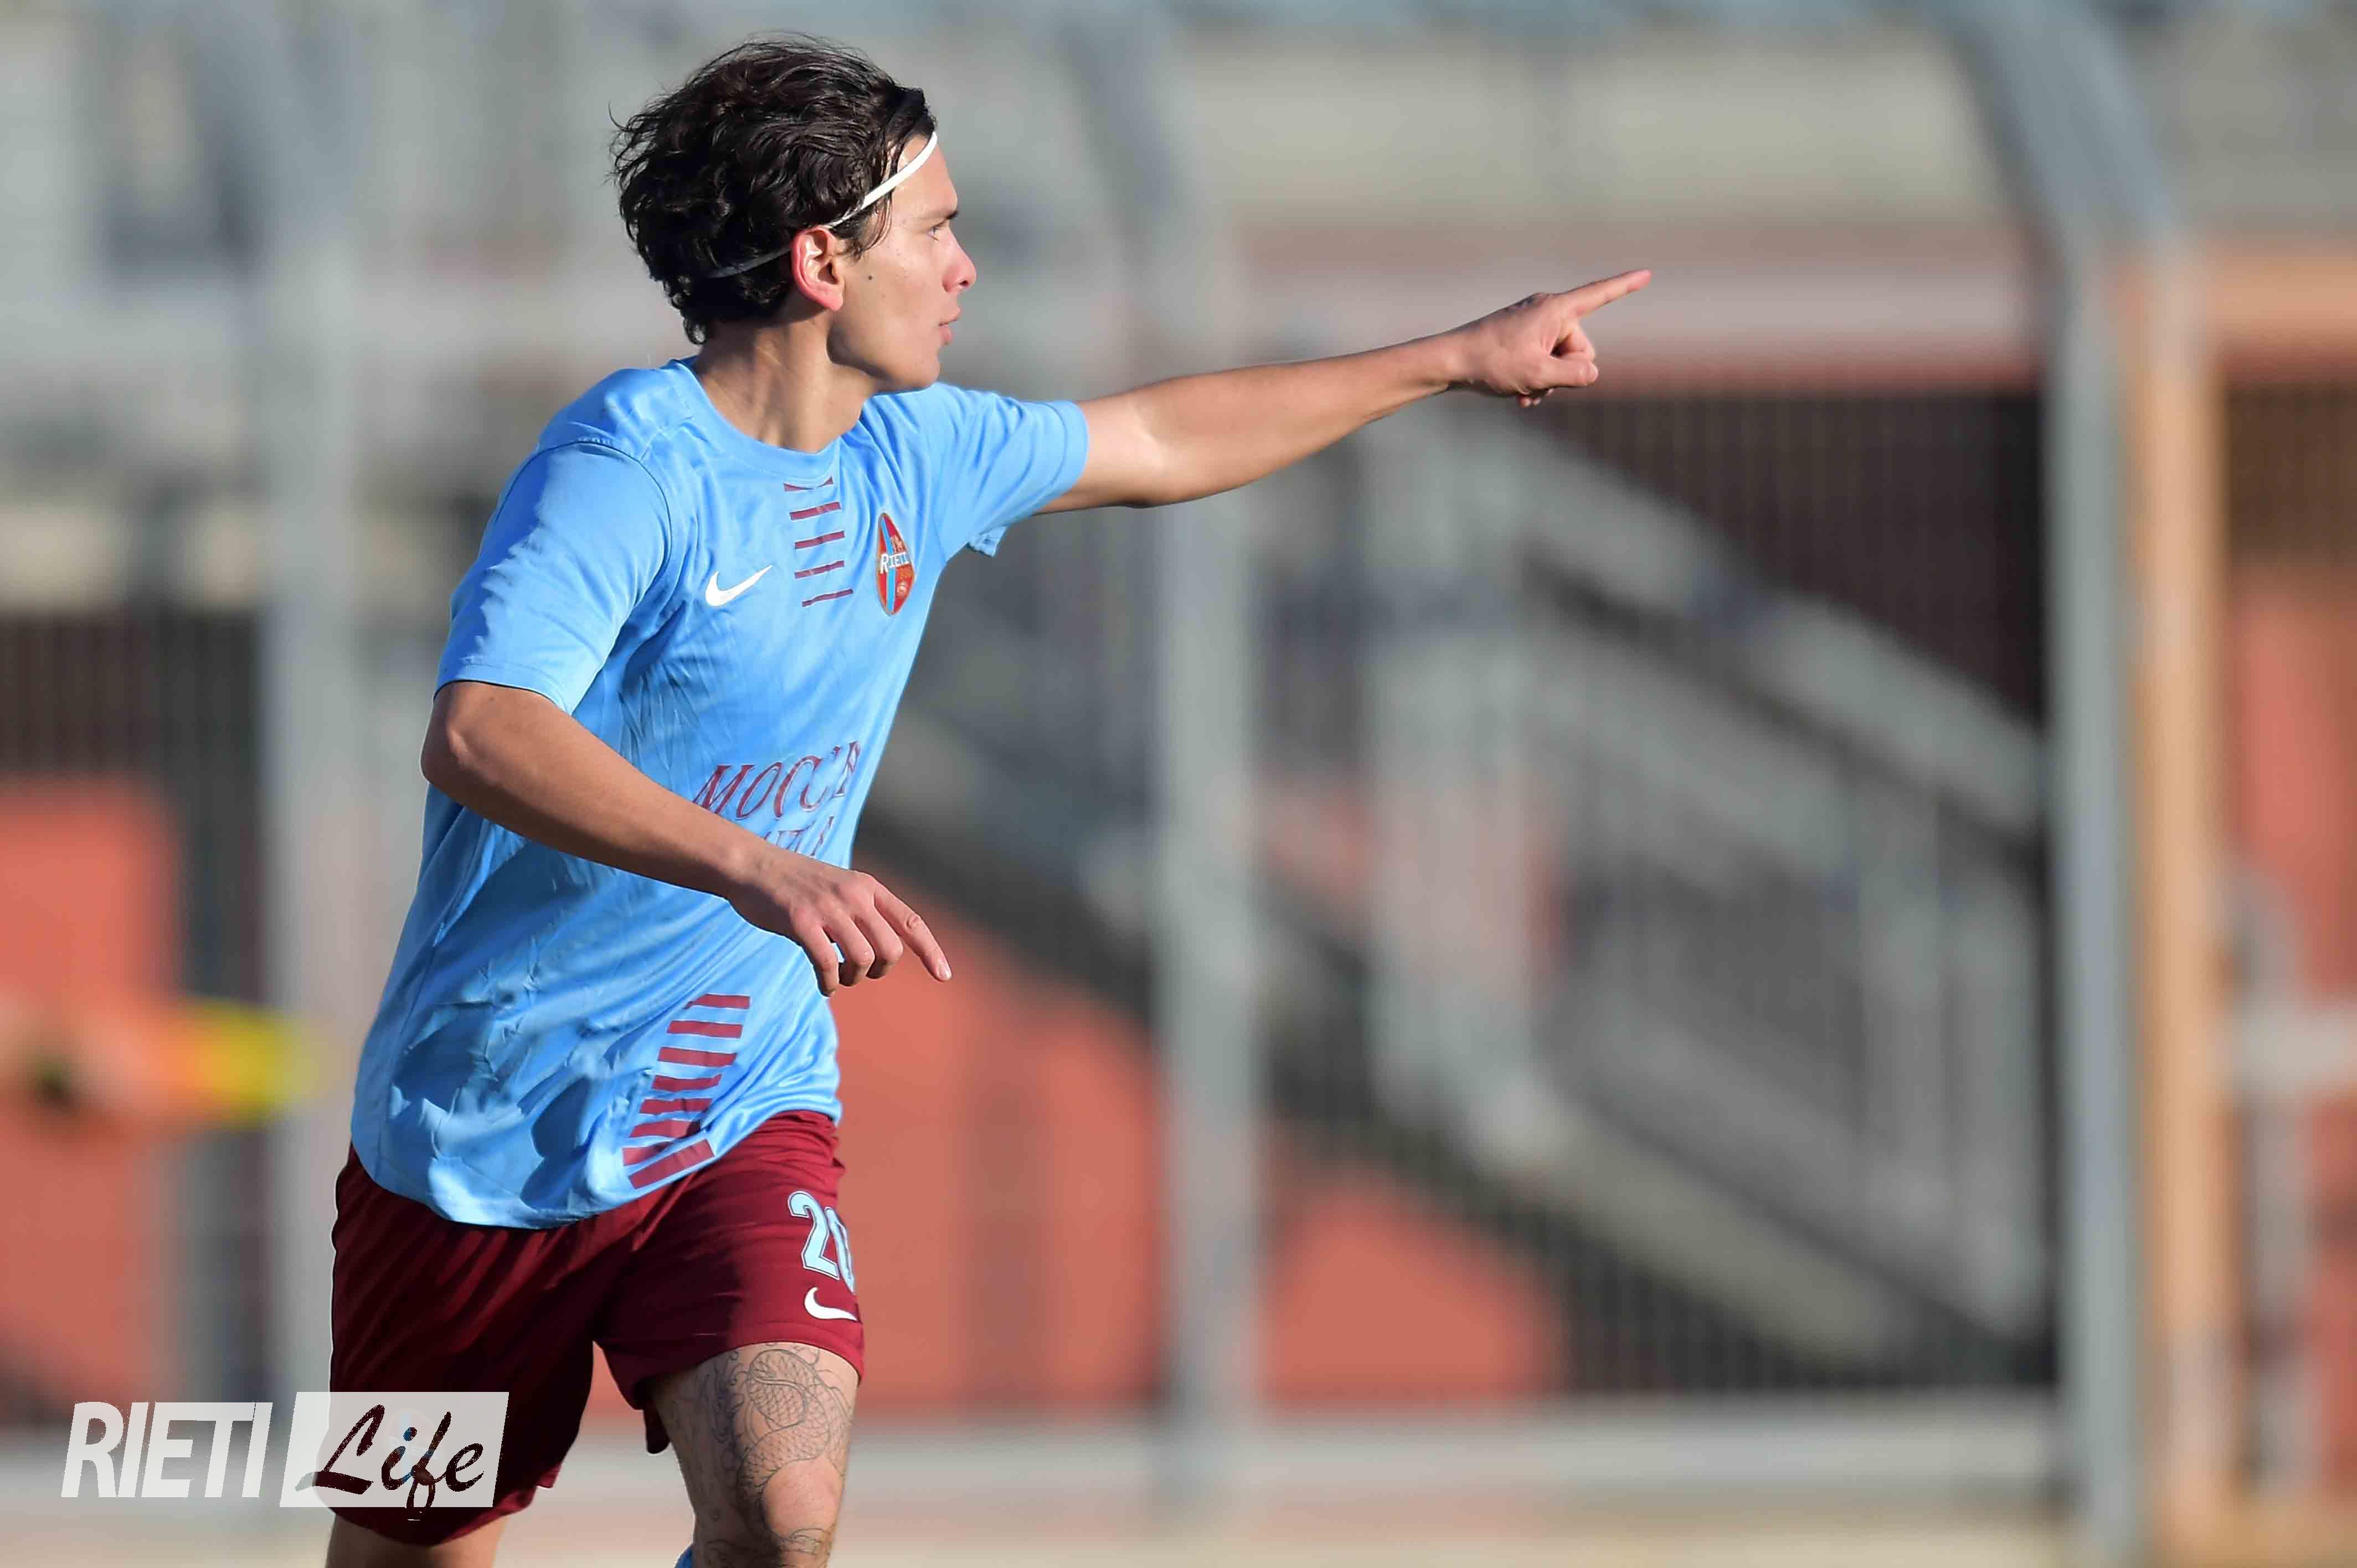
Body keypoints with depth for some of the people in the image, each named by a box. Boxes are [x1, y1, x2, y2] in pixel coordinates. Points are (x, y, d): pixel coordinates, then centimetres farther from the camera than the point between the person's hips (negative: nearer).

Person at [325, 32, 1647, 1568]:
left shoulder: (911, 454, 4)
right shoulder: (632, 463, -20)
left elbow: (1153, 444, 24)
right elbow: (479, 735, -35)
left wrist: (1462, 357, 31)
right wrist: (757, 870, -46)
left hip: (746, 1122, 5)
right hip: (487, 1136, -5)